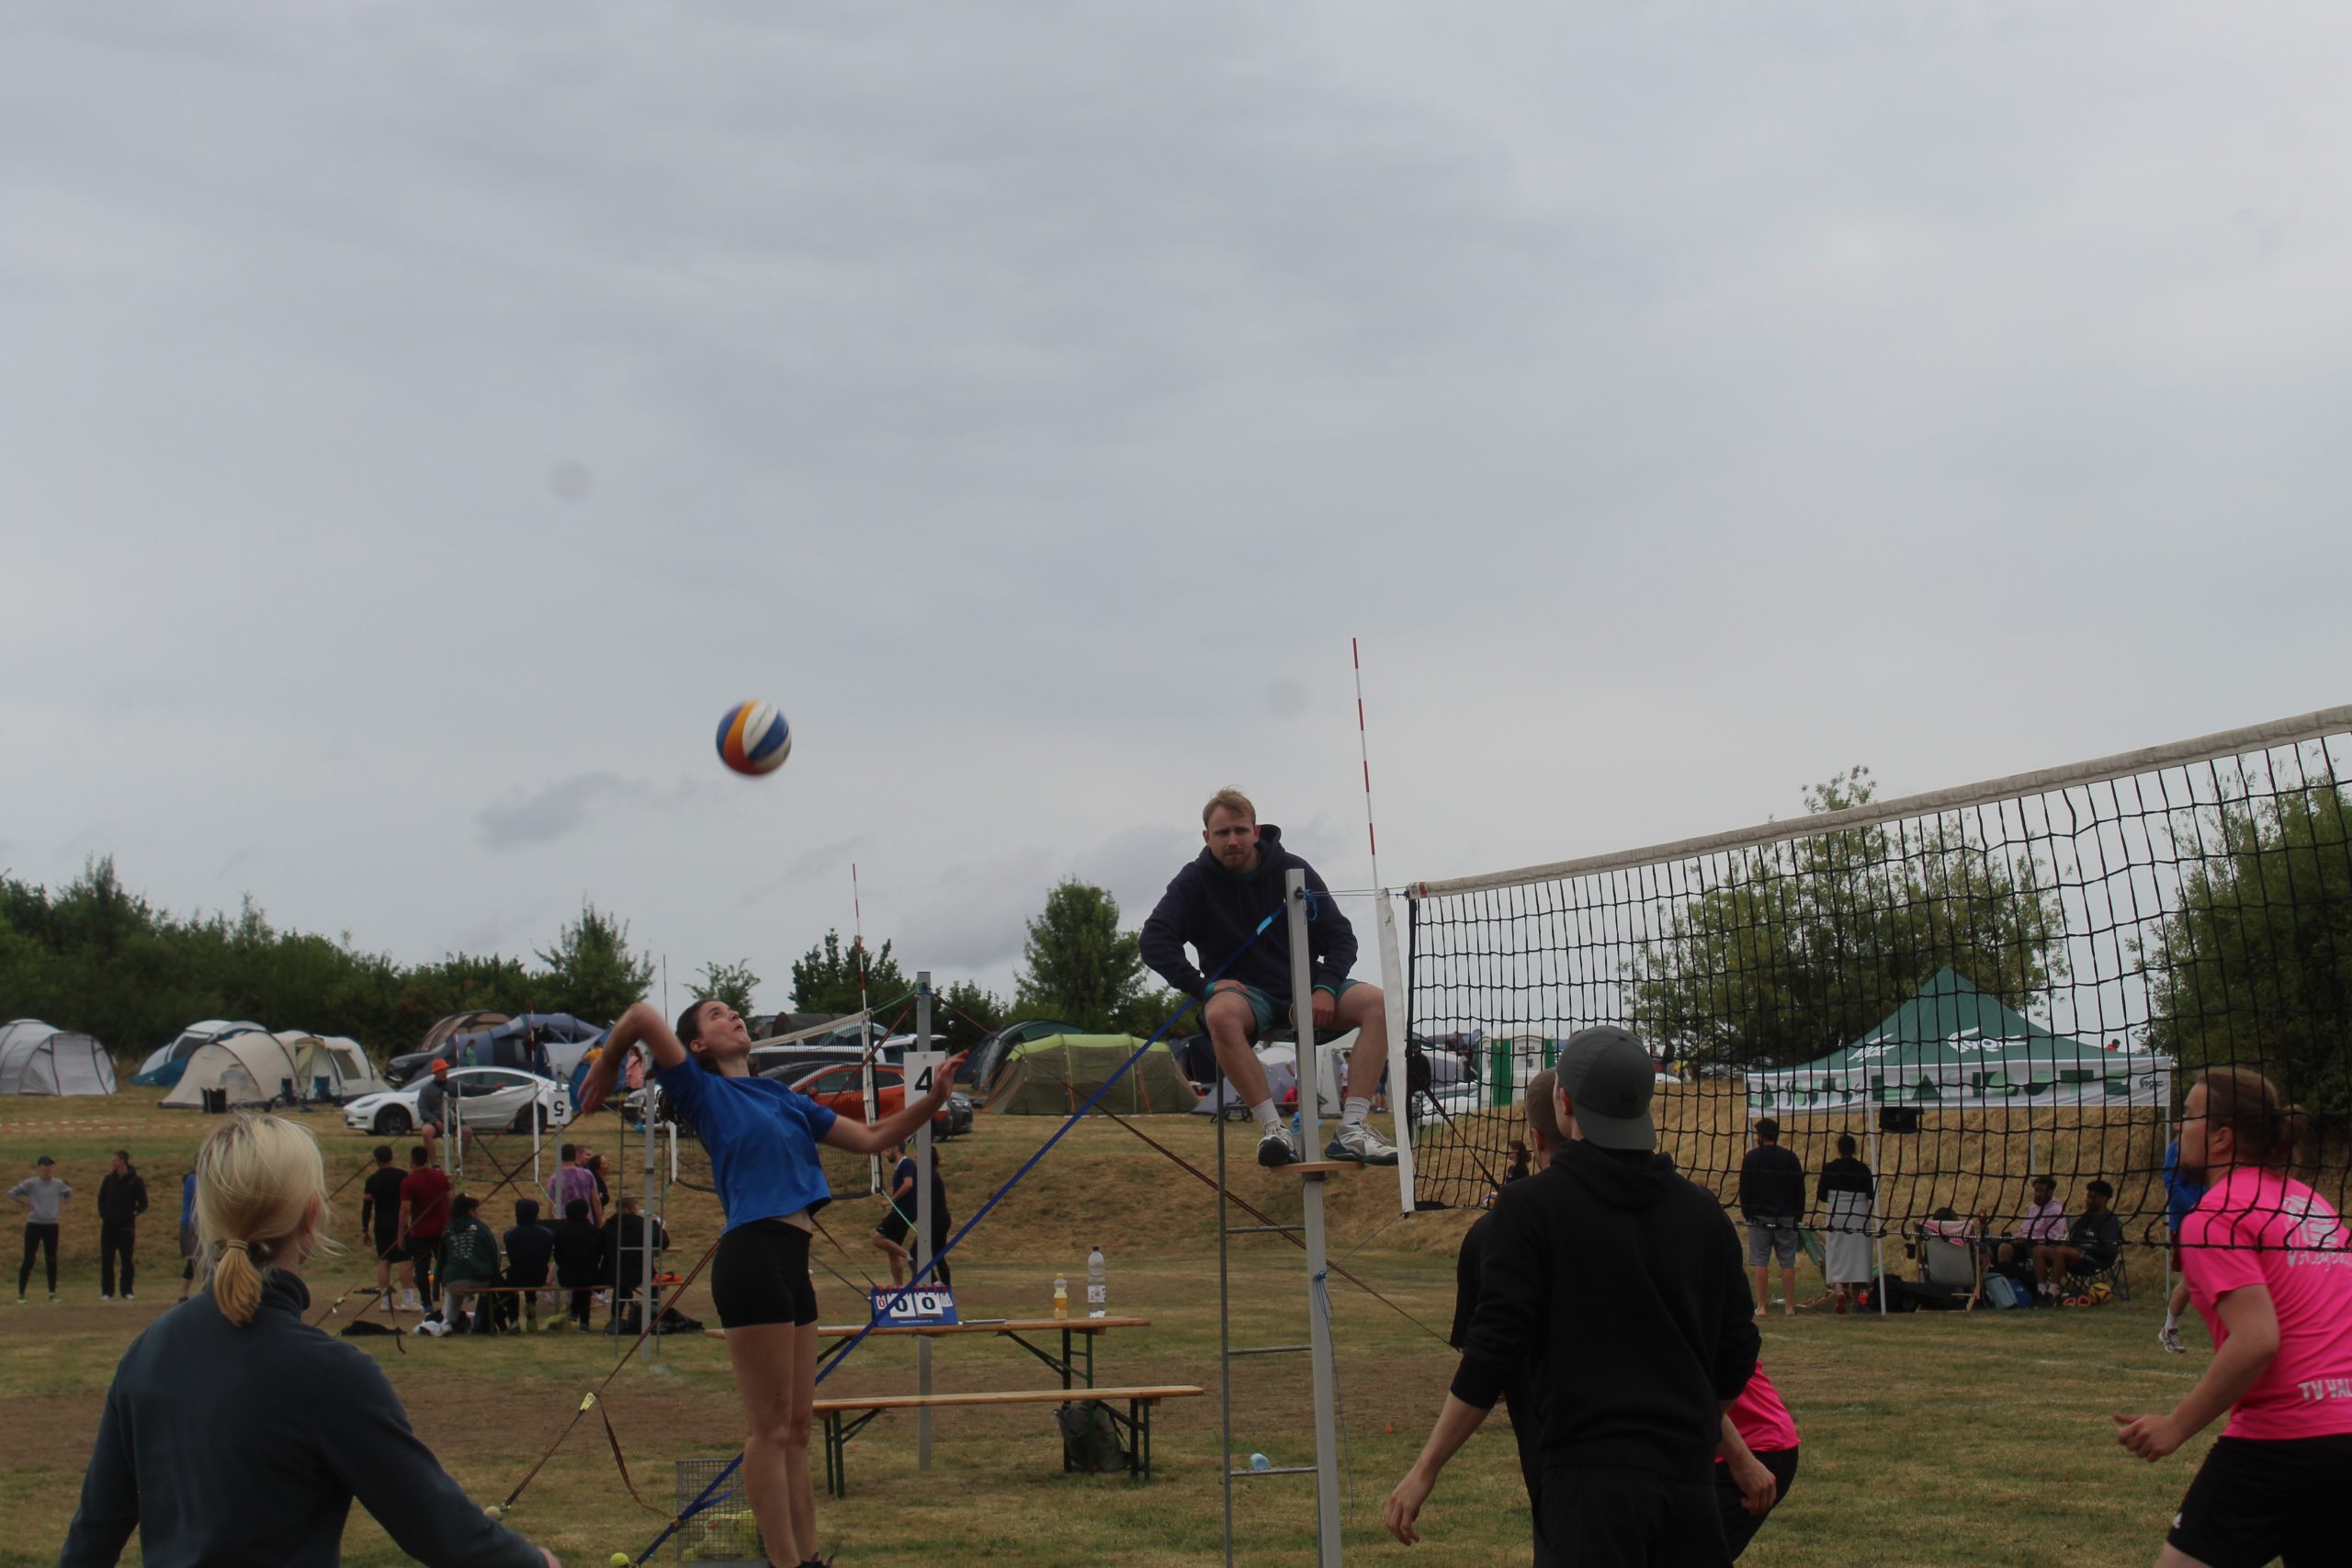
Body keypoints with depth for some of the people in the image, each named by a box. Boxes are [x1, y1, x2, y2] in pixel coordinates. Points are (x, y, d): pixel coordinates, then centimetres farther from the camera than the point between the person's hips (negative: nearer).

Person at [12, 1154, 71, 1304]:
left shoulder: (58, 1184, 4)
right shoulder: (31, 1183, -8)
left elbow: (69, 1193, 23)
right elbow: (12, 1192, -8)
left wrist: (62, 1204, 8)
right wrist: (25, 1202, -10)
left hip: (51, 1225, 4)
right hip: (34, 1225, -4)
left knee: (52, 1260, 6)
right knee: (28, 1260, -3)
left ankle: (52, 1293, 13)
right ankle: (20, 1294, 3)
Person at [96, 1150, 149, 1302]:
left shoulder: (135, 1181, -2)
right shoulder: (108, 1179, 7)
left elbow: (143, 1204, 2)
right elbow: (101, 1199, 13)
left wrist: (133, 1214, -9)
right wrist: (103, 1214, 0)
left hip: (126, 1226, -3)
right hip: (109, 1226, 3)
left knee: (128, 1260, 1)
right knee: (106, 1260, 2)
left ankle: (127, 1291, 8)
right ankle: (107, 1292, 7)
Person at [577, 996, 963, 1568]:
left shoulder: (786, 1099, 22)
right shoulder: (704, 1090, 1)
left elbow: (870, 1138, 24)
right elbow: (643, 1015, -11)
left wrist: (933, 1098, 13)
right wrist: (606, 1068, 5)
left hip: (793, 1263, 8)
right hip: (751, 1257, -8)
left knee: (795, 1427, 10)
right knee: (768, 1427, -6)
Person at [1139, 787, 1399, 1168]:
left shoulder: (1292, 870, 1)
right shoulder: (1196, 880, -2)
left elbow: (1341, 937, 3)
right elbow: (1154, 940, -11)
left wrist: (1326, 987, -14)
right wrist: (1202, 985, -21)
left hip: (1304, 988, 2)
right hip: (1244, 992, -2)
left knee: (1378, 1004, -24)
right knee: (1220, 1015, -39)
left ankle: (1352, 1130, -32)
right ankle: (1272, 1129, -40)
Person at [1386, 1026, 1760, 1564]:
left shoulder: (1531, 1206, -6)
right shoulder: (1703, 1212, 8)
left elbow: (1490, 1356, -9)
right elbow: (1737, 1359, 12)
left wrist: (1425, 1469, -1)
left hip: (1590, 1481, -5)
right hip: (1690, 1479, 5)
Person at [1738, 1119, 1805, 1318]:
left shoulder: (1751, 1158, -1)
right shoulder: (1790, 1158, 4)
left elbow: (1745, 1189, 0)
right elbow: (1800, 1189, 6)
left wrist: (1746, 1212, 7)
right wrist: (1798, 1214, 12)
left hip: (1759, 1217, -2)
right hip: (1786, 1218, 2)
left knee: (1760, 1263, 0)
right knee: (1788, 1263, 3)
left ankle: (1761, 1306, -3)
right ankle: (1789, 1307, 2)